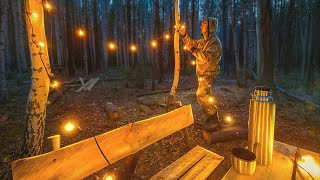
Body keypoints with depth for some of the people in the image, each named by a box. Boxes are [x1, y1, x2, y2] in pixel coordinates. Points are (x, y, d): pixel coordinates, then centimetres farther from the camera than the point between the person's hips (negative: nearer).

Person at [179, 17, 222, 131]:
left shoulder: (215, 42, -17)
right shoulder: (204, 40, 14)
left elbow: (207, 57, -32)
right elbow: (193, 44, 26)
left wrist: (193, 50, -26)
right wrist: (184, 36, 13)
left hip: (208, 74, -10)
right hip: (202, 73, 10)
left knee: (201, 95, -18)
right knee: (205, 96, 15)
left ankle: (214, 120, -7)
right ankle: (213, 118, 28)